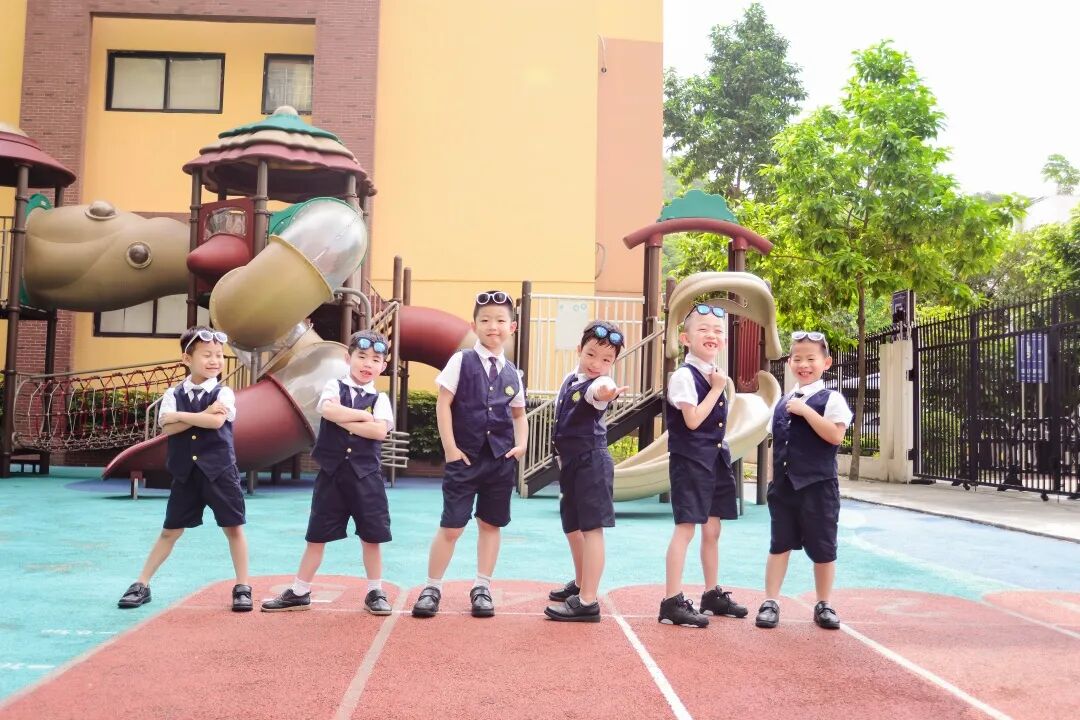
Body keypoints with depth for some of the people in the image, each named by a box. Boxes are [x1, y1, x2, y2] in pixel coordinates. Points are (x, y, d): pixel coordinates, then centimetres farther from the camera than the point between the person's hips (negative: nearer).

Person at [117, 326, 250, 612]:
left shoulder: (223, 393, -4)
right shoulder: (173, 394, 3)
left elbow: (217, 421, -23)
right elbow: (167, 427, -12)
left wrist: (180, 416, -13)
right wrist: (203, 415, -18)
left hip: (220, 471, -2)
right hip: (185, 473, 2)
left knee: (234, 527, 1)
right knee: (170, 530, 10)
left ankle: (242, 587, 12)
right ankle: (141, 584, 22)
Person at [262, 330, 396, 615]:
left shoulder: (380, 398, 3)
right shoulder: (334, 387, 4)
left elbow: (380, 431, -15)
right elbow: (328, 410, -18)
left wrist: (343, 419, -12)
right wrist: (364, 416, -12)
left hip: (366, 475, 0)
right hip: (331, 473, 0)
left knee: (371, 536, 5)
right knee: (317, 535, 8)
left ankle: (375, 592, 20)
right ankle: (299, 592, 20)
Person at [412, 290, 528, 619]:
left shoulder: (512, 373, 7)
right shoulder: (461, 361, -3)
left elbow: (519, 413, 19)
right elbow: (443, 404, -5)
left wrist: (521, 444, 3)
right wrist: (450, 447, -10)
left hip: (501, 459, 4)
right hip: (465, 456, -3)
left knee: (490, 524, 11)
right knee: (451, 526, -2)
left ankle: (482, 587, 23)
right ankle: (432, 588, 14)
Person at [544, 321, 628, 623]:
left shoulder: (600, 383, -16)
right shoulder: (570, 380, 10)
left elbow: (596, 393, -42)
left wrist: (604, 394, -64)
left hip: (592, 462, -9)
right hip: (570, 462, 9)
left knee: (591, 528, -10)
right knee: (572, 526, 20)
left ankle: (588, 601, -8)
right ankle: (581, 583, 39)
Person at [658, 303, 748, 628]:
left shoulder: (715, 375, 14)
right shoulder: (684, 375, -13)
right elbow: (693, 420, -22)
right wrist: (717, 389, -15)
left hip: (715, 460, 9)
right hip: (690, 461, -9)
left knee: (712, 530, 16)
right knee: (685, 528, -8)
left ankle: (713, 594, 28)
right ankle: (672, 602, -4)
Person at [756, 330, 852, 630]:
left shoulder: (831, 399, -6)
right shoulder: (782, 402, 11)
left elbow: (835, 436, -20)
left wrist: (806, 410, -21)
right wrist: (774, 478, 12)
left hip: (818, 485, -5)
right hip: (783, 485, 5)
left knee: (822, 548, 6)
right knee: (779, 544, 6)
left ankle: (823, 605, 22)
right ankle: (771, 603, 12)